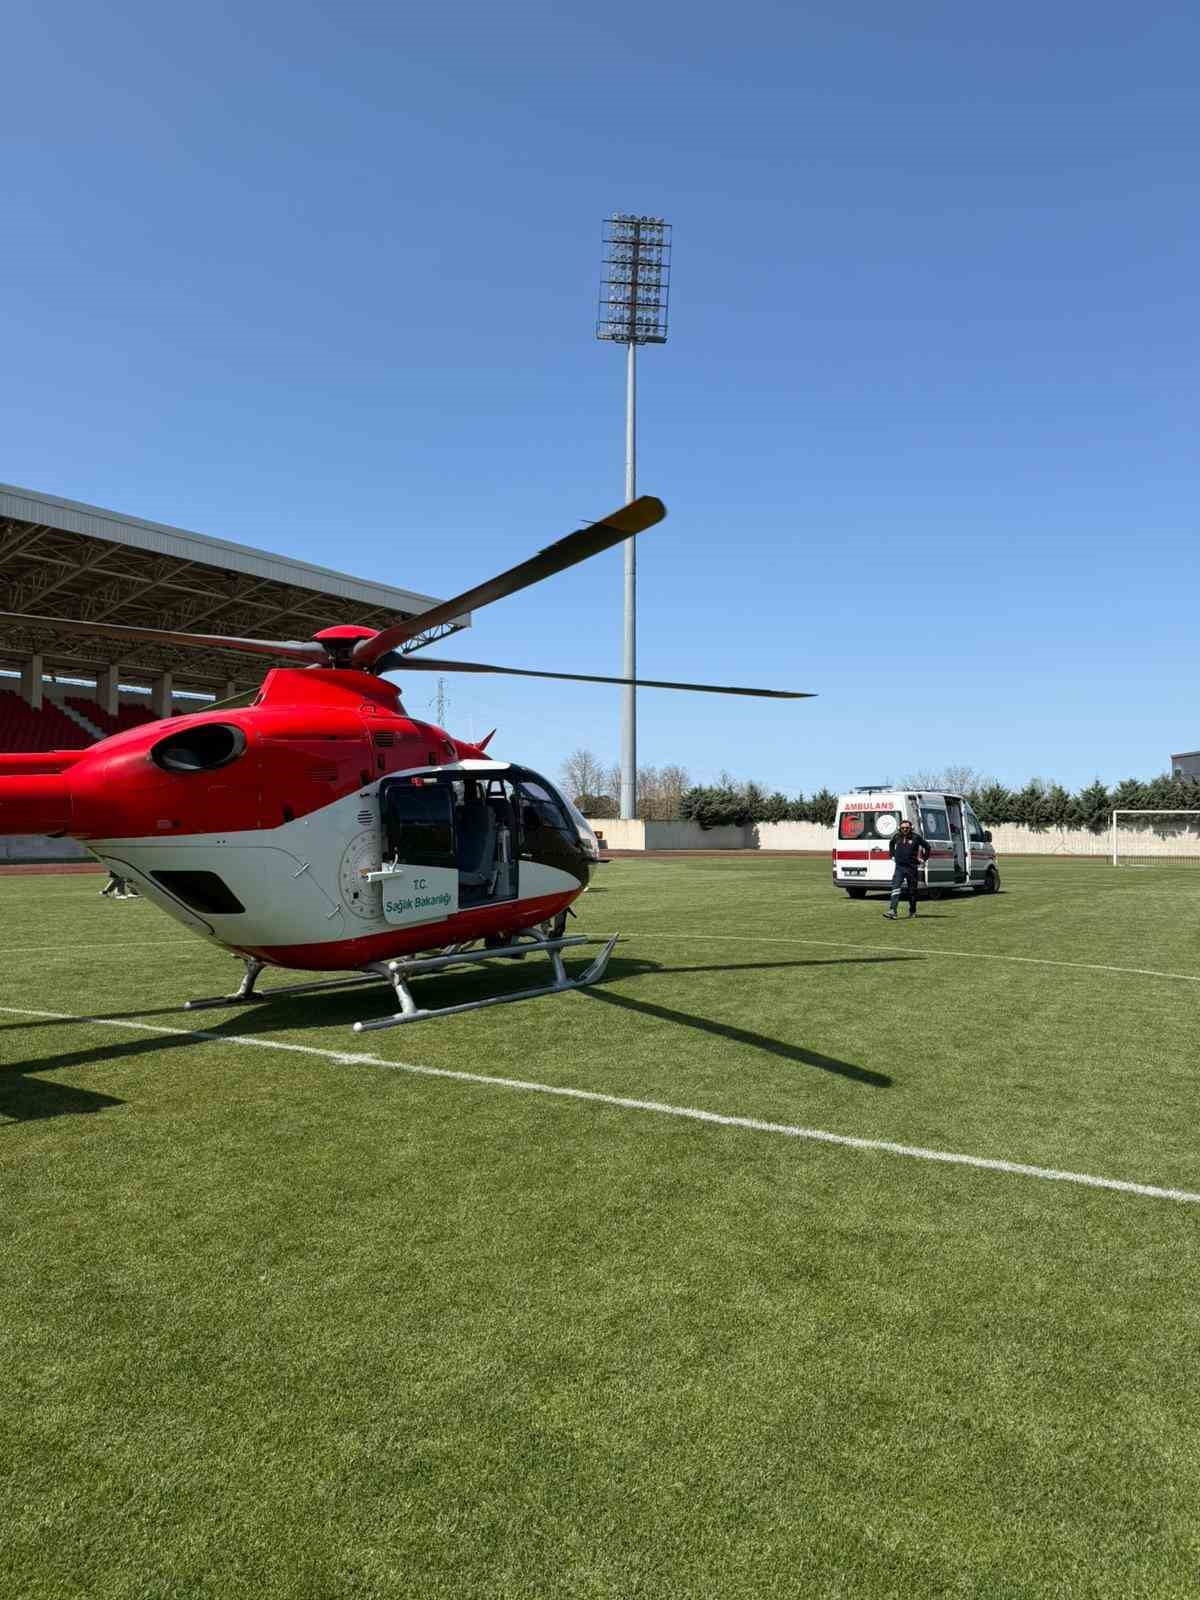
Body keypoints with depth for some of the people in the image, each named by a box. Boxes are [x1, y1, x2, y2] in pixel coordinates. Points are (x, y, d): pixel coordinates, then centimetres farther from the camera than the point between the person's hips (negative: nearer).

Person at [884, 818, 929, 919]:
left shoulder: (916, 837, -4)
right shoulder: (896, 836, 5)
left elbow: (927, 847, 8)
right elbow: (891, 845, 27)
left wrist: (923, 858, 5)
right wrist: (892, 855, 18)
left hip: (912, 868, -2)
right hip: (899, 867, 2)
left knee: (912, 891, 9)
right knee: (896, 888, -12)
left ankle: (912, 911, 24)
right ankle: (892, 911, -19)